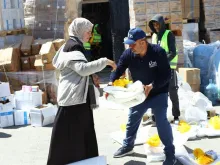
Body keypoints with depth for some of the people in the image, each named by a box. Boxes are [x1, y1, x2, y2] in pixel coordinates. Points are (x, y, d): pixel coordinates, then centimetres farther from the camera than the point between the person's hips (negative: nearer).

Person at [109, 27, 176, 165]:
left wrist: (152, 86, -38)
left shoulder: (158, 52, -25)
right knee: (132, 120, 15)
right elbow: (118, 70, -11)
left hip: (158, 93, -4)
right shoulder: (128, 54, -15)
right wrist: (112, 83, -31)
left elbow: (166, 75, -24)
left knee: (161, 122, -11)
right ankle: (128, 146, 37)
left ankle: (170, 152, 5)